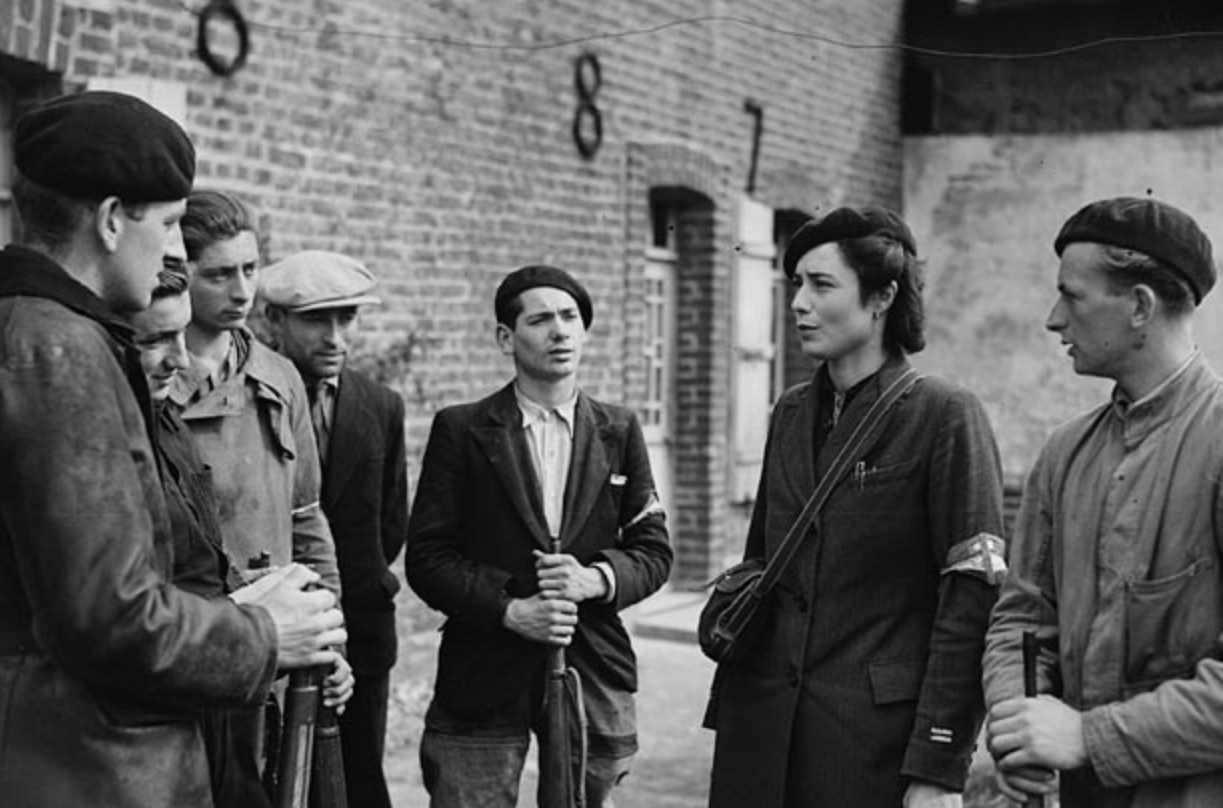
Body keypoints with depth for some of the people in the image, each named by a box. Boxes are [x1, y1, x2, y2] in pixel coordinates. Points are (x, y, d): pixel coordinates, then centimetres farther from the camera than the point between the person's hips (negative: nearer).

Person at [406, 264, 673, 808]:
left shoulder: (619, 432, 8)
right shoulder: (461, 430, 0)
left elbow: (654, 550, 7)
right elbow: (426, 555, -3)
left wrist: (597, 578, -12)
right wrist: (508, 610, -15)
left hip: (595, 674, 2)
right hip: (482, 680, -2)